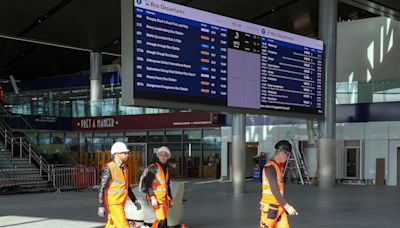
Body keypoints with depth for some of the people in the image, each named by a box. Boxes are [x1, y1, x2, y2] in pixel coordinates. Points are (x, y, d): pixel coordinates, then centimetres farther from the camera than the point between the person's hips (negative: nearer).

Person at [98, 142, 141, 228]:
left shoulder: (124, 168, 10)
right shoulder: (109, 168, -16)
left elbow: (127, 186, 19)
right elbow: (102, 188, -17)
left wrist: (135, 200, 15)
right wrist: (101, 206, -21)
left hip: (120, 203, 8)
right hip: (113, 203, -8)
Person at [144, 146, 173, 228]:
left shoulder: (166, 168, 16)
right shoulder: (153, 167, -8)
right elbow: (148, 183, -15)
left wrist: (170, 198, 24)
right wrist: (152, 197, -22)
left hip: (164, 197, 8)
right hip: (156, 197, -8)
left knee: (164, 219, 10)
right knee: (162, 221, -15)